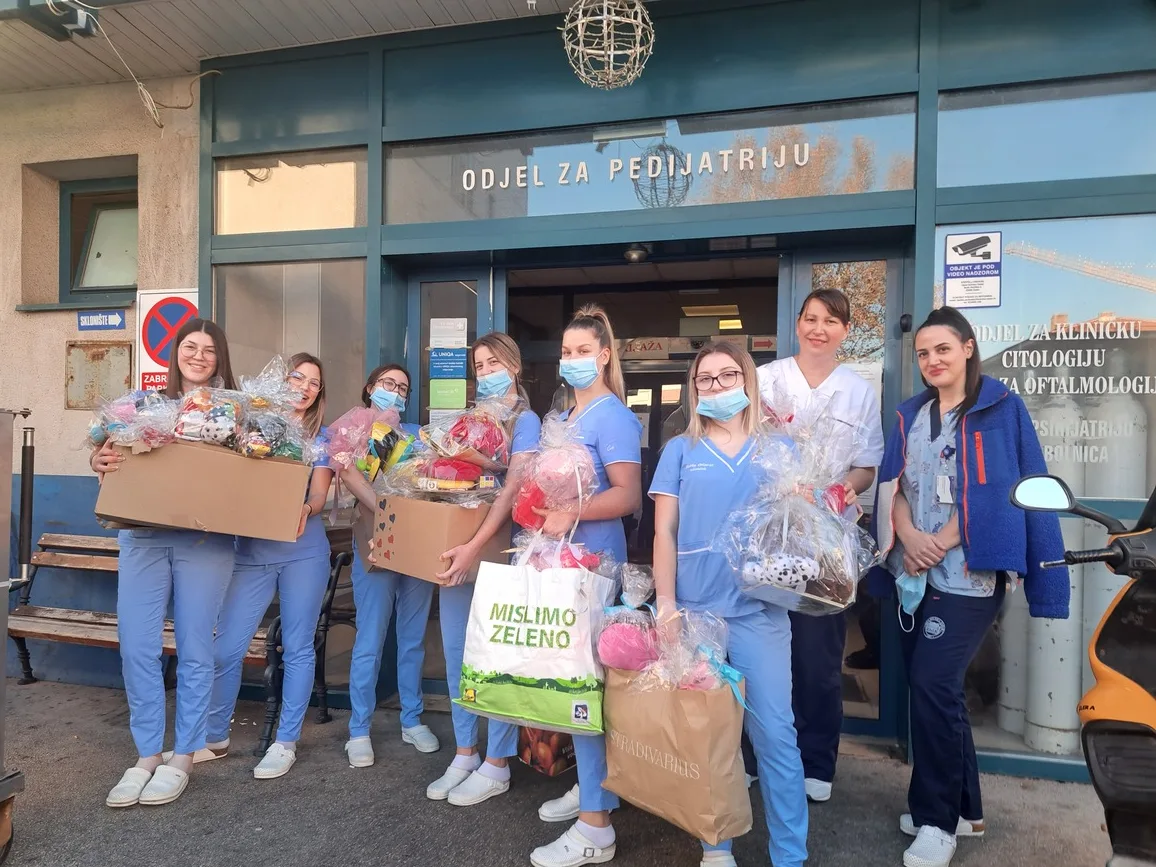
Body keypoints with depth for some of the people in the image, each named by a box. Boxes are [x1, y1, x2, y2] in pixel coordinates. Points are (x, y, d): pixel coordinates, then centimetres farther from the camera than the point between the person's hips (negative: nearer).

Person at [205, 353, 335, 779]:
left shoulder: (321, 438, 5)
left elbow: (319, 496, -3)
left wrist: (304, 510, -25)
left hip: (303, 551, -1)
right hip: (251, 551, 1)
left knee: (297, 648, 5)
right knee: (226, 648, 2)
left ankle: (286, 742, 17)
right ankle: (214, 737, 23)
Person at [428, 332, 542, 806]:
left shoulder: (525, 421, -5)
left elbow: (513, 488, -18)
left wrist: (476, 546, -27)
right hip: (454, 548, 7)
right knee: (457, 654, 12)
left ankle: (496, 765, 14)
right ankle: (464, 754, 26)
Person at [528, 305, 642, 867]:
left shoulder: (612, 416, -11)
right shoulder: (562, 418, 16)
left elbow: (628, 495, -20)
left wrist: (571, 515, -30)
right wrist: (537, 509, 7)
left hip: (593, 560, -9)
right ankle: (590, 787, 31)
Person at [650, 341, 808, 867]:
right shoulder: (681, 450, 6)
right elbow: (664, 532, 2)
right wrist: (665, 602, -8)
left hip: (759, 610, 0)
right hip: (694, 609, 1)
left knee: (775, 732, 0)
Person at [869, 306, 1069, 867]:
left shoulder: (1000, 407, -2)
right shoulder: (911, 415, 13)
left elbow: (995, 490, -9)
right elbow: (892, 483, 7)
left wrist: (940, 542, -13)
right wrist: (908, 536, -11)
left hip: (966, 572, -5)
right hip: (913, 572, 6)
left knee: (932, 684, -11)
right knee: (931, 687, 11)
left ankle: (937, 819, 7)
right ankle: (962, 808, 28)